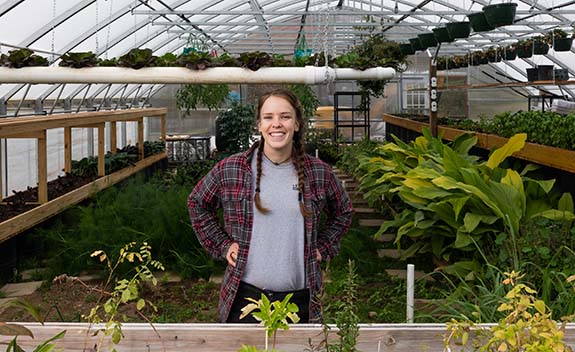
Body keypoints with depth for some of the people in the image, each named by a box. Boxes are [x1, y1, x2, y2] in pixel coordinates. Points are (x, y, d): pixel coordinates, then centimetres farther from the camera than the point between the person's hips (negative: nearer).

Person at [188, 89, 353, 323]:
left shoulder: (319, 173, 2)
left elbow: (343, 213, 19)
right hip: (245, 295, -1)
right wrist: (222, 245, 5)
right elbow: (197, 203, 12)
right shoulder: (230, 170, -2)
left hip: (300, 299, 1)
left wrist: (322, 247, 8)